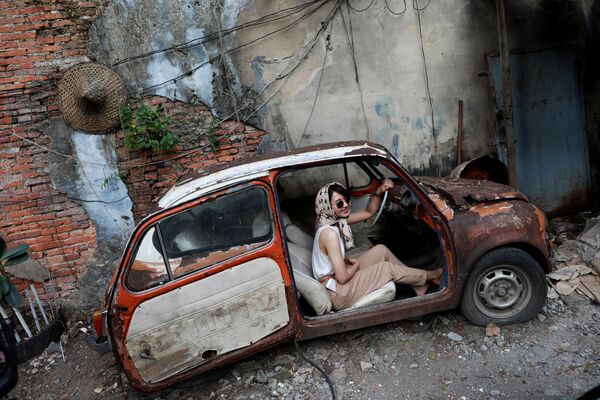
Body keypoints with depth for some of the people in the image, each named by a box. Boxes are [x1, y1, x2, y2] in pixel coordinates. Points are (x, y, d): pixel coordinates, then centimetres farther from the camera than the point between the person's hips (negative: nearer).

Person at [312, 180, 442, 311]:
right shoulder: (329, 233, -29)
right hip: (335, 294, -9)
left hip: (334, 276, 9)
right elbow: (342, 277, -27)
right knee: (387, 268, -2)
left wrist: (378, 192, -8)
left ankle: (417, 285, 21)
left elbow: (368, 212, 10)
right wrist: (357, 265, -7)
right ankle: (431, 276, 24)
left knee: (381, 250, 8)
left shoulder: (338, 219, -2)